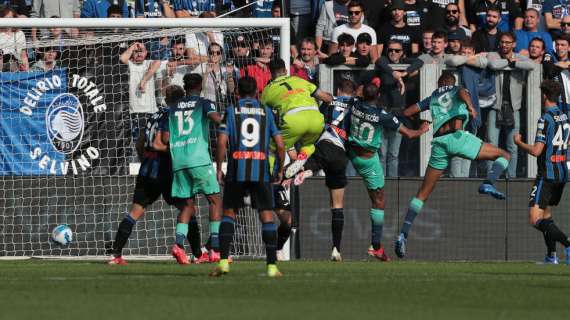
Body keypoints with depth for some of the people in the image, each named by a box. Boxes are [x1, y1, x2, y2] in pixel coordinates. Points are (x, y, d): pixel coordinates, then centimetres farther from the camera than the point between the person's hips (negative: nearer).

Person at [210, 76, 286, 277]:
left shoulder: (231, 111, 6)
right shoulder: (266, 112, 9)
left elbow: (222, 142, -6)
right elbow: (280, 145, 3)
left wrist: (219, 169, 2)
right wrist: (280, 170, 15)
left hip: (236, 171, 0)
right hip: (261, 171, 0)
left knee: (229, 213, 10)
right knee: (267, 215, 4)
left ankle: (223, 261, -2)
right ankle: (272, 266, -1)